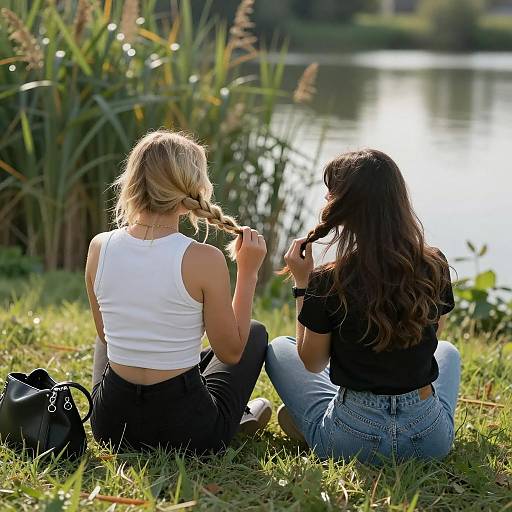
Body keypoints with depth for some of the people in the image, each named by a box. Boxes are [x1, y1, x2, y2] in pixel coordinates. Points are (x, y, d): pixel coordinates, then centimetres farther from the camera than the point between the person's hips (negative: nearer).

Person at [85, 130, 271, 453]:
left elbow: (106, 337, 8)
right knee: (256, 332, 26)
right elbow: (231, 353, -7)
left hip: (110, 424, 4)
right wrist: (248, 272, -3)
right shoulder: (205, 260, -20)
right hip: (186, 430, -4)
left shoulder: (99, 247, -7)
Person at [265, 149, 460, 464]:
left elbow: (312, 362, 0)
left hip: (352, 439, -2)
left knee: (279, 348, 23)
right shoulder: (435, 268, -7)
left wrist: (303, 284, 3)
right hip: (431, 439, 3)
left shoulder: (328, 282, -16)